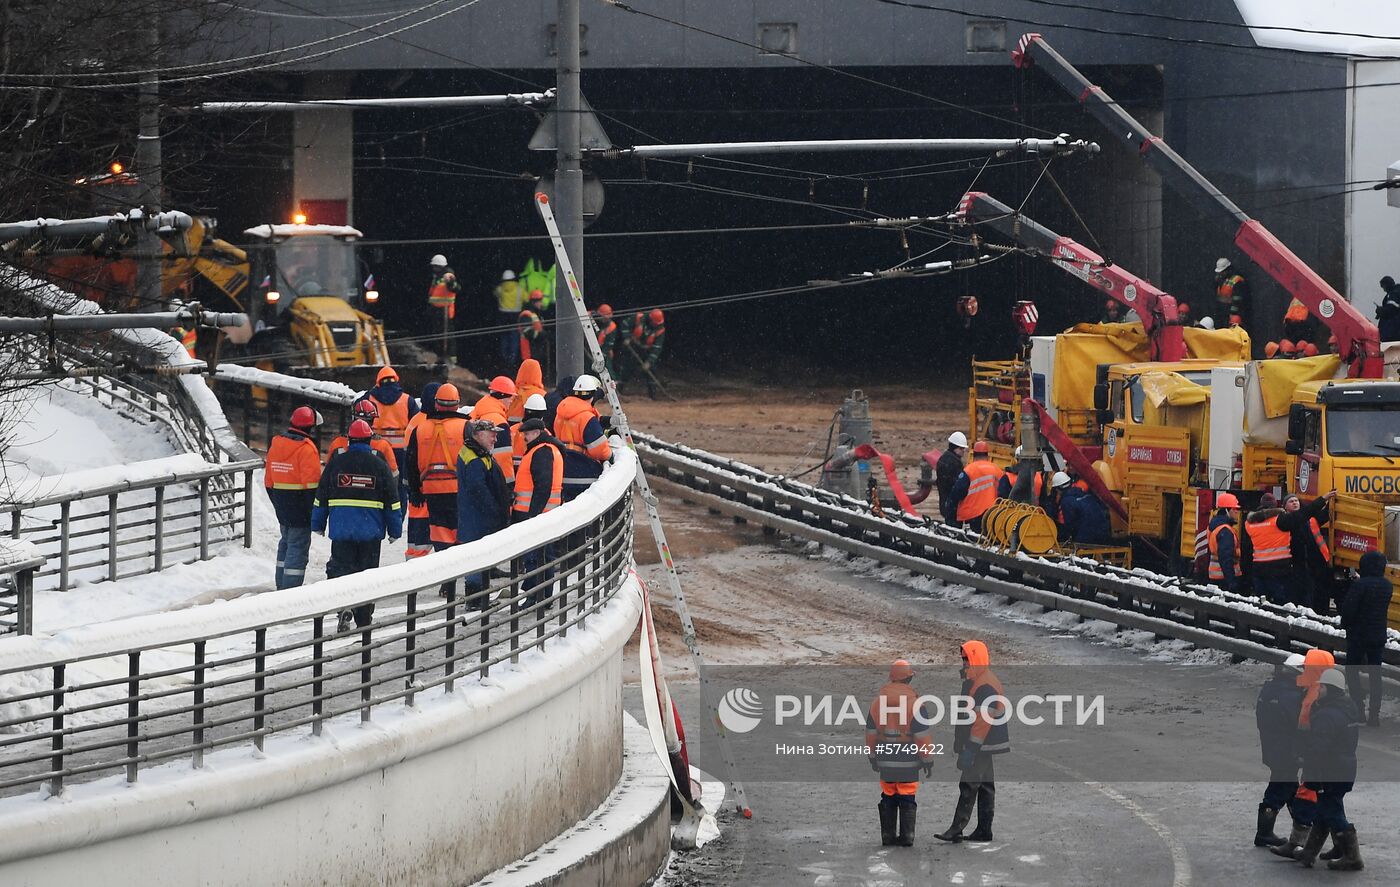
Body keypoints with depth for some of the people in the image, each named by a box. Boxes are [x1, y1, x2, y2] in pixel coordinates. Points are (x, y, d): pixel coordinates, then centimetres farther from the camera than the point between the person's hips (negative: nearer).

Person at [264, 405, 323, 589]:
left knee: (286, 543, 19)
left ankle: (282, 587, 24)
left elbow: (269, 480, 15)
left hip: (282, 507, 8)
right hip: (301, 510, -8)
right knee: (298, 547, -4)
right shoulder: (306, 448, -16)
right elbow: (312, 484, -20)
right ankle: (291, 591, -7)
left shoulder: (276, 443, 9)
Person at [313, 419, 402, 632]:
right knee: (367, 573, 9)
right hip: (370, 531, 0)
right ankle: (363, 621, 13)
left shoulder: (336, 463, 0)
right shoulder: (378, 465, -2)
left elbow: (321, 496, 6)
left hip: (341, 528, 0)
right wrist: (395, 530, 10)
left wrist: (318, 524, 16)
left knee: (340, 567, 4)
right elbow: (392, 501, 1)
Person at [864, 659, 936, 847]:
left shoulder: (878, 700, 4)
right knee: (907, 800, 3)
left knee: (888, 798, 11)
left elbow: (870, 731, 10)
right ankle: (906, 836, 1)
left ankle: (888, 836, 11)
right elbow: (922, 736, -9)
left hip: (885, 761, 4)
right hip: (908, 761, -4)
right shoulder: (915, 702, -10)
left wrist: (872, 757, 20)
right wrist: (927, 759, 1)